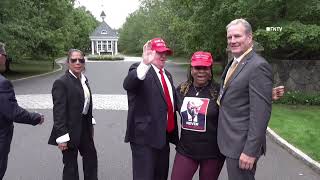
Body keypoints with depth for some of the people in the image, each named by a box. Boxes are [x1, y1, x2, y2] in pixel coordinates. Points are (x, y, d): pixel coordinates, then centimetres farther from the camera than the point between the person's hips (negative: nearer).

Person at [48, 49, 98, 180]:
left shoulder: (84, 79, 6)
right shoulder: (61, 83, -16)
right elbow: (58, 111, -19)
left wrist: (90, 123, 14)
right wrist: (62, 137, -22)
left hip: (85, 127, 8)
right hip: (71, 129, -7)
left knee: (91, 157, 21)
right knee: (70, 165, 8)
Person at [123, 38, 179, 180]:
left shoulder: (167, 74, 16)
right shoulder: (139, 69, -8)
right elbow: (127, 84, -30)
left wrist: (174, 133, 17)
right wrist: (145, 64, -47)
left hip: (165, 135, 8)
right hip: (145, 136, -7)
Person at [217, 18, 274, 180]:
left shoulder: (258, 66, -18)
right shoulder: (233, 64, 11)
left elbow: (261, 112, -22)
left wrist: (251, 150, -22)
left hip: (242, 145, -8)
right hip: (230, 141, 9)